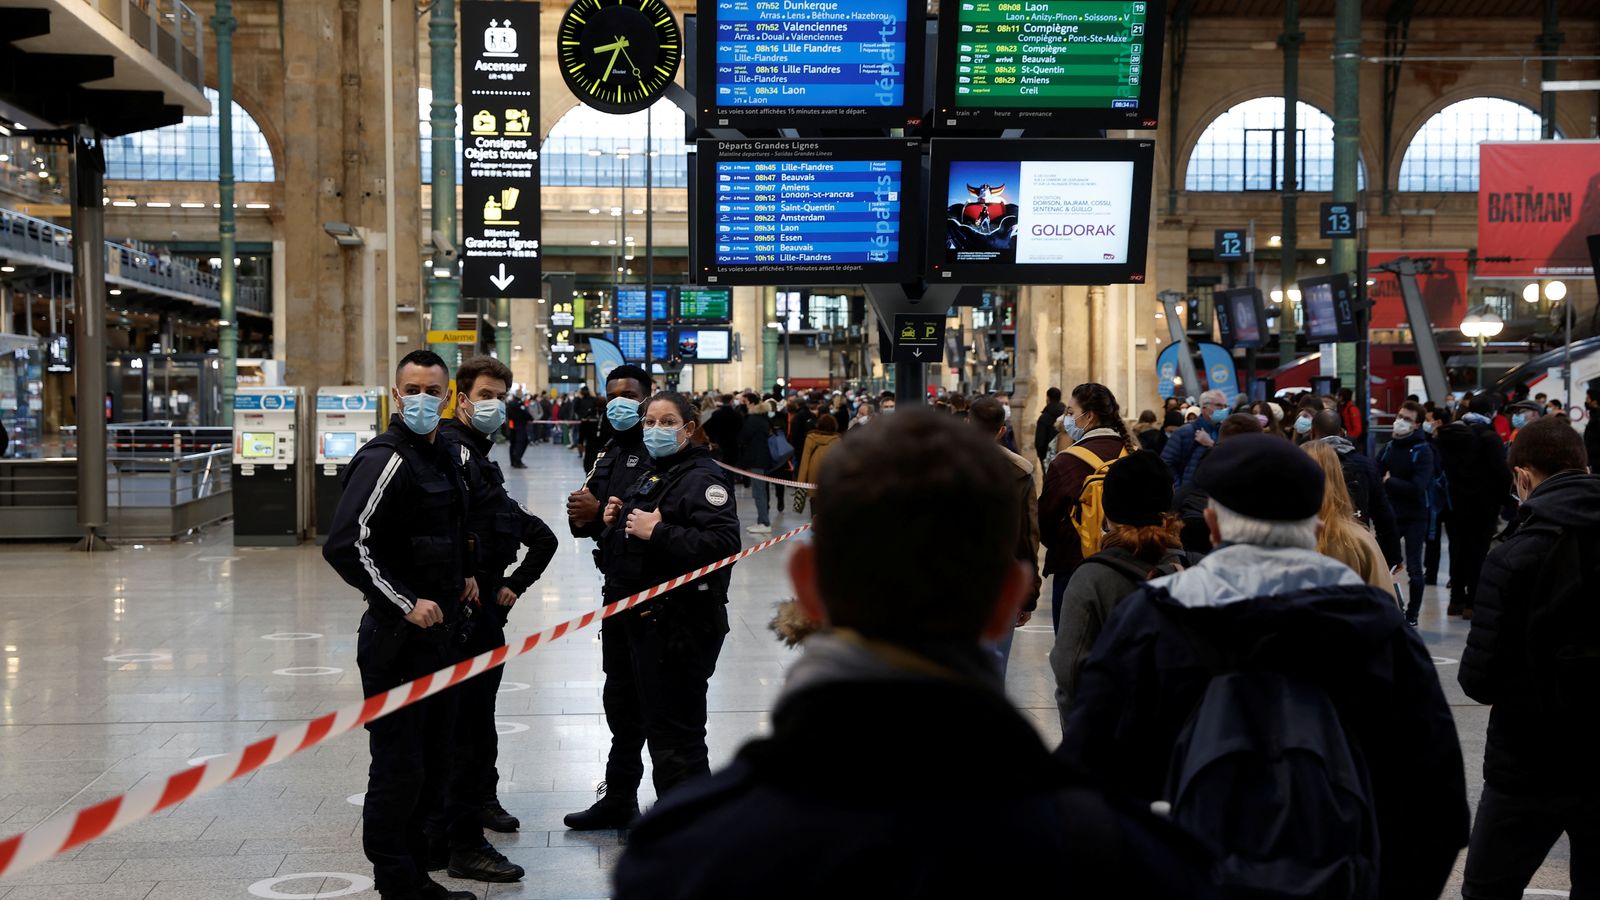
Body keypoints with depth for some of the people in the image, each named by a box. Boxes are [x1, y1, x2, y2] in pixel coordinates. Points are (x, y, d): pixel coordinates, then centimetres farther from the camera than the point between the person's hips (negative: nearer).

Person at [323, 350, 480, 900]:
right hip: (397, 637, -9)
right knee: (399, 766, -3)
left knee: (434, 761, 15)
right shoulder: (385, 460, -15)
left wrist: (463, 573, 12)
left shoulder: (444, 456, 13)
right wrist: (405, 603, -22)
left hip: (439, 631, 9)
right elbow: (344, 546, -24)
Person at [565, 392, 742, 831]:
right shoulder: (650, 474, 17)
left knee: (673, 729, -5)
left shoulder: (703, 477, -14)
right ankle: (618, 802, 44)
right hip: (632, 614, 10)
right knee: (623, 711, 25)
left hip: (676, 624, -10)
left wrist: (657, 532, -28)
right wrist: (615, 520, 8)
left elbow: (723, 543, -28)